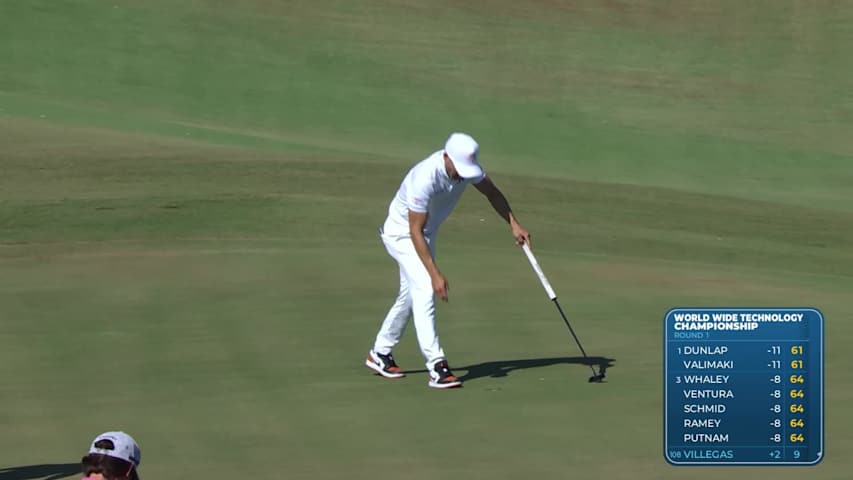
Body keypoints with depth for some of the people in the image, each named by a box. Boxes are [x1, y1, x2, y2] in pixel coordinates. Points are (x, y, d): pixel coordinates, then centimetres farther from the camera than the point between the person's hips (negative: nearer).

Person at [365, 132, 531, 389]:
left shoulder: (465, 166, -17)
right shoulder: (425, 178, -37)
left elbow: (491, 192, 4)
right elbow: (415, 231, -33)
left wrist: (514, 224, -6)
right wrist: (435, 274, -35)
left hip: (427, 233, 8)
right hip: (401, 232, -8)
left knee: (410, 295, 16)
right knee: (425, 289, -21)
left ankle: (380, 354, 33)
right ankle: (437, 367, -25)